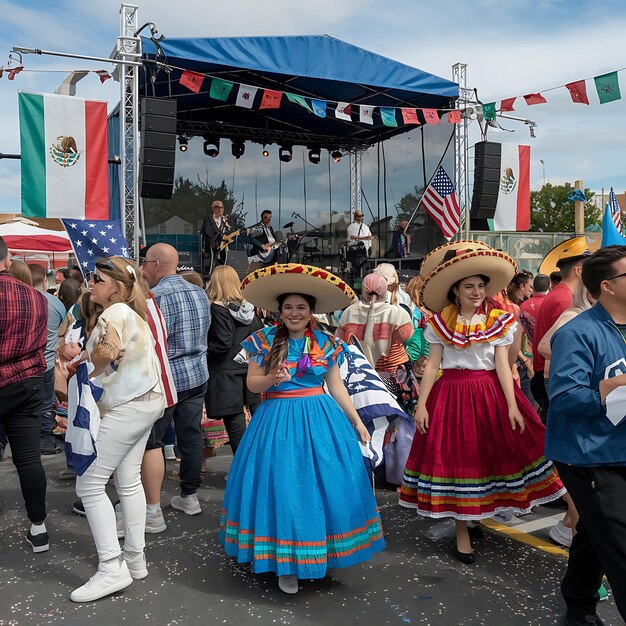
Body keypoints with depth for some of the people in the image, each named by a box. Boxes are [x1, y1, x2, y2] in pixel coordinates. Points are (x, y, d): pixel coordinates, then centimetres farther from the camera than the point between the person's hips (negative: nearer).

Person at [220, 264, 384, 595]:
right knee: (282, 488, -1)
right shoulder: (264, 340, -1)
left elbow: (336, 386, 9)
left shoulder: (326, 343, 3)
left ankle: (323, 554, 25)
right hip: (277, 420, -2)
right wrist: (271, 378, -22)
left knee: (326, 486, 4)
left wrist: (357, 422, 7)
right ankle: (286, 564, 16)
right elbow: (251, 383, 0)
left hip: (320, 420, 2)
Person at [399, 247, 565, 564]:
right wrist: (421, 404, -6)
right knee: (456, 458, 1)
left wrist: (512, 406, -9)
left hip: (491, 393, 1)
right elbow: (432, 366, 1)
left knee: (492, 453, 4)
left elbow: (503, 365, -1)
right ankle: (462, 531, 14)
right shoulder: (439, 323, 2)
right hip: (452, 395, -1)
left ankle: (481, 514, 28)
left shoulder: (499, 321, 3)